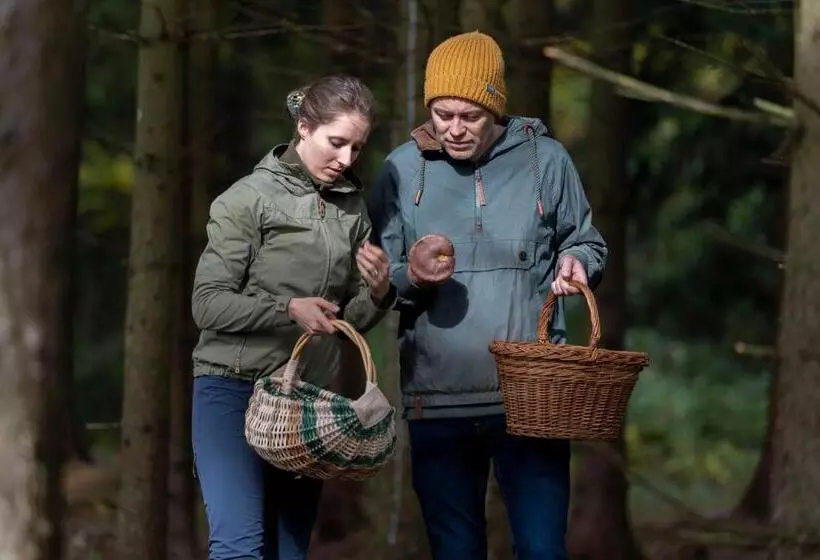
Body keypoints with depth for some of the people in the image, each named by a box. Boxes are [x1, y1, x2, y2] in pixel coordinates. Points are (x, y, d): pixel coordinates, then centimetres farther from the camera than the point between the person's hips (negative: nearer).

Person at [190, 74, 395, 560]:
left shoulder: (353, 209, 11)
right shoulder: (249, 199, -5)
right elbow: (208, 304, -9)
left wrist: (377, 293, -6)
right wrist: (287, 309, -22)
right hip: (234, 389, -5)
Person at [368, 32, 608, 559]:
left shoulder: (545, 160, 2)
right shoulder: (404, 168, 2)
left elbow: (586, 242, 16)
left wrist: (576, 261, -7)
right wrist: (410, 278, -15)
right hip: (437, 400, 1)